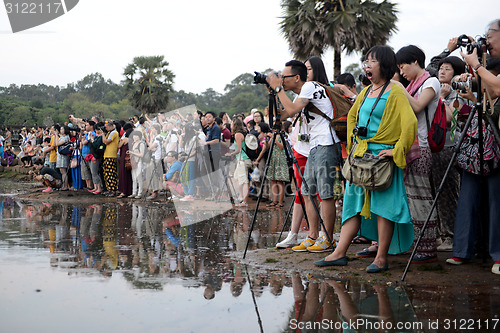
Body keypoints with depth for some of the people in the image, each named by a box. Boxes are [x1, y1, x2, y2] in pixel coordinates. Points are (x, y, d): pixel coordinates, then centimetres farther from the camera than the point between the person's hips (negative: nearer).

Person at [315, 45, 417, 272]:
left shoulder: (395, 92, -8)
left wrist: (397, 151, -18)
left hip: (382, 155, -8)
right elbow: (352, 116, 31)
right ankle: (339, 253, 10)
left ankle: (382, 258, 2)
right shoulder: (366, 92, 15)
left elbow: (410, 123, -18)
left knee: (382, 204, -4)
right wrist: (352, 142, 20)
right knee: (354, 202, 8)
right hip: (360, 156, 8)